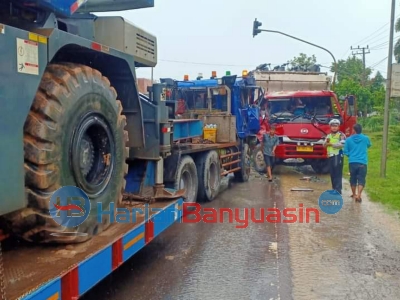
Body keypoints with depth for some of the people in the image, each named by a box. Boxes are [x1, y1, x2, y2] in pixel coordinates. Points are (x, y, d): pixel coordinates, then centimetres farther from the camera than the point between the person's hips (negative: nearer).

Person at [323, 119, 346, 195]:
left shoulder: (341, 135, -1)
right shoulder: (328, 136, 19)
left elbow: (342, 144, -16)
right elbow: (324, 145, 12)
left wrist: (331, 144, -11)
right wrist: (326, 142, -10)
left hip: (338, 156, -6)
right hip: (330, 156, 7)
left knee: (338, 174, -10)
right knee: (332, 174, 9)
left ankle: (338, 190, -10)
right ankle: (334, 189, 18)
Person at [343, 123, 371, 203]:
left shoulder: (349, 139, -2)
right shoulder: (366, 138, 0)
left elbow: (345, 152, 1)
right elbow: (369, 145, 22)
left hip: (352, 162, 1)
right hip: (362, 162, -1)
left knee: (353, 179, 15)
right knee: (361, 180, 0)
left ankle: (354, 194, 29)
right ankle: (358, 195, -14)